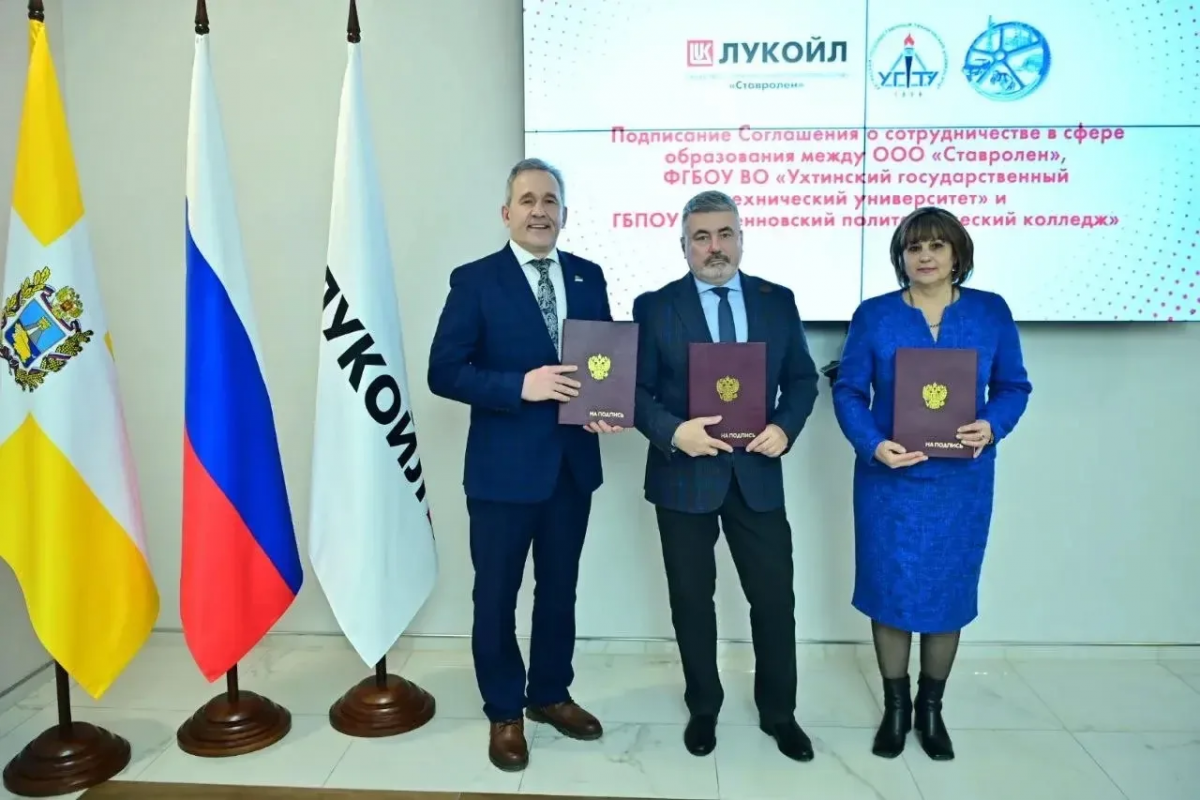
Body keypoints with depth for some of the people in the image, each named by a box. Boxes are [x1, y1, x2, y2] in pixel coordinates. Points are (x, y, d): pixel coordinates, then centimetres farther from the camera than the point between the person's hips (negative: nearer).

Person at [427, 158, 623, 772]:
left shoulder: (588, 277, 6)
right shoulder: (475, 280, -7)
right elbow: (444, 371, -12)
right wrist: (521, 386, -22)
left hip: (573, 462, 4)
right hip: (504, 466, -4)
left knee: (560, 589, 18)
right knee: (496, 595, 9)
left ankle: (551, 694, 38)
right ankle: (504, 713, 29)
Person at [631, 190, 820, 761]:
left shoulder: (778, 301, 5)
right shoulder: (655, 307, -1)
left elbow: (801, 378, 7)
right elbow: (636, 390, -3)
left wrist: (785, 428, -11)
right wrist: (673, 432, -20)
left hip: (756, 473, 2)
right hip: (684, 474, -1)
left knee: (775, 597, 8)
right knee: (692, 600, 12)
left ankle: (778, 712, 30)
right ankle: (703, 708, 33)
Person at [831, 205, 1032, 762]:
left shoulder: (991, 312, 1)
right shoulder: (873, 316, -3)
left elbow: (1014, 385, 4)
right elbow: (848, 390, -4)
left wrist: (993, 426, -16)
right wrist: (872, 444, -20)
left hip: (962, 480, 1)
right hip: (890, 478, -1)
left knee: (949, 591, 11)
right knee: (889, 589, 7)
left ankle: (931, 709, 31)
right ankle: (895, 706, 27)